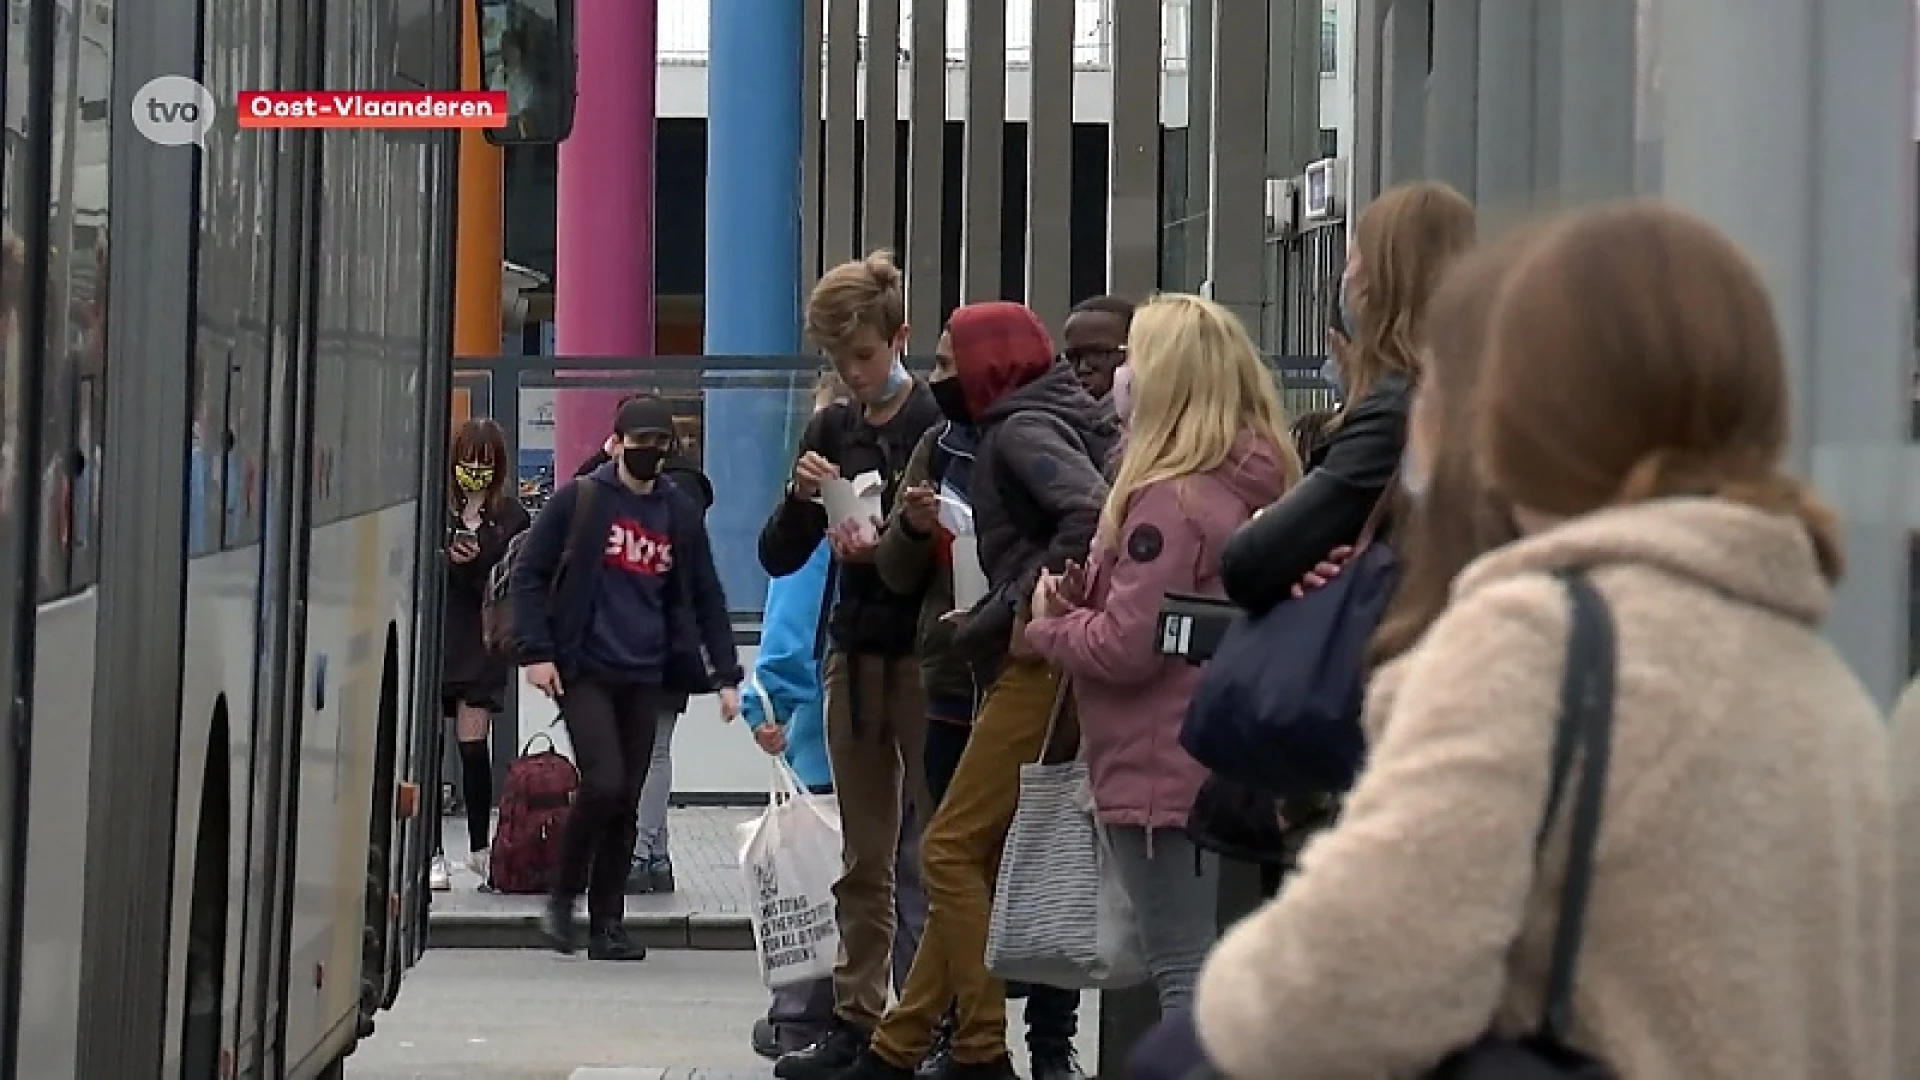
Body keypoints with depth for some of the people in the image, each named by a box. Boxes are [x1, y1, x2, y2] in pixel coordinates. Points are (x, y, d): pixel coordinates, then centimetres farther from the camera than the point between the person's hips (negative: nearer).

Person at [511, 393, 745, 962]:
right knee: (603, 783, -18)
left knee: (627, 802, 5)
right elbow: (530, 574, 0)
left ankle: (608, 923, 14)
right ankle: (563, 897, 2)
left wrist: (726, 675, 8)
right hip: (584, 672, -4)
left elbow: (705, 597, 14)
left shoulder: (681, 514, 10)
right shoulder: (578, 500, -1)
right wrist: (537, 651, -10)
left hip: (645, 679, 4)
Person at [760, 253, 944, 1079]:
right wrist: (801, 497, -9)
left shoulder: (942, 426, -7)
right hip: (854, 654, 6)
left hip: (926, 655, -6)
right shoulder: (831, 432, 9)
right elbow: (778, 558, 10)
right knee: (864, 859, 9)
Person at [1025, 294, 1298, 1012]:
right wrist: (1081, 593, 8)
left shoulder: (1170, 499, -17)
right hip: (1223, 763, 9)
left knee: (1184, 975, -6)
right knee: (1217, 969, 13)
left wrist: (1048, 620, -1)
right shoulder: (1254, 489, 9)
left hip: (1161, 769, -9)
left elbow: (1125, 647, -18)